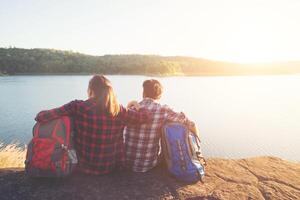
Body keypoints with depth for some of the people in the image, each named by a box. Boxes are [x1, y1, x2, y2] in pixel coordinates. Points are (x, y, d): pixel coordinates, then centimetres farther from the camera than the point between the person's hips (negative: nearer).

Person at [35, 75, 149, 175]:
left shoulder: (78, 107, -19)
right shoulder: (119, 112, -14)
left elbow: (42, 116, -18)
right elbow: (145, 116, -3)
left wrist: (40, 115, 5)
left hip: (83, 167, 0)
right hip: (110, 168, 1)